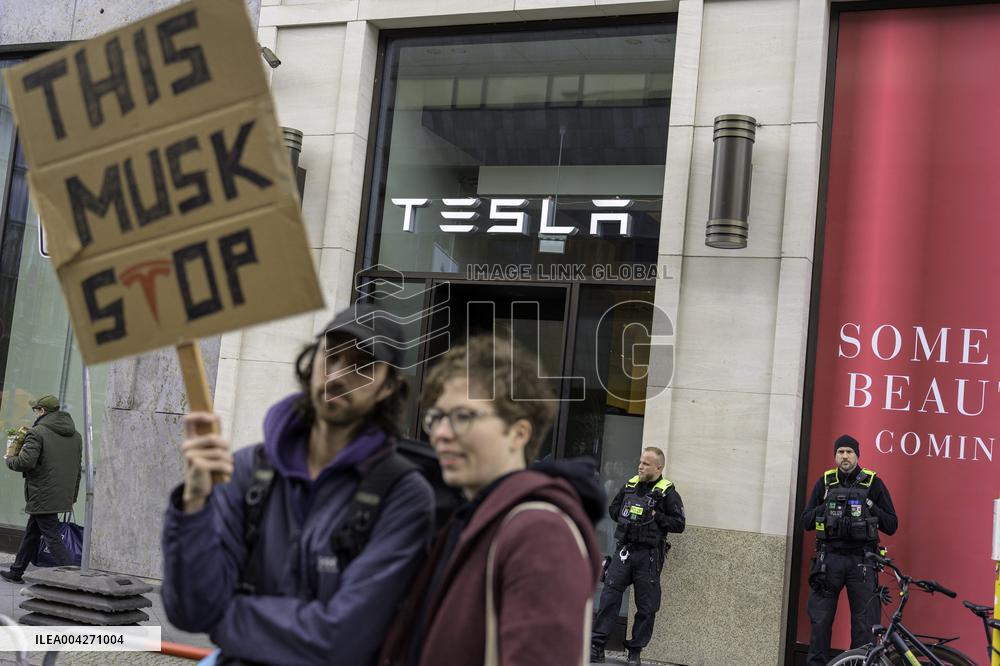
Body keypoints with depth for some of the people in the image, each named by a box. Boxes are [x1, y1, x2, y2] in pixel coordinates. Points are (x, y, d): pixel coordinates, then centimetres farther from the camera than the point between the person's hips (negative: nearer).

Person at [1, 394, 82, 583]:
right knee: (31, 533, 20)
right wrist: (73, 495, 21)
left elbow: (26, 461, -22)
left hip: (42, 496, -8)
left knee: (52, 536, -5)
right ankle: (16, 572, 32)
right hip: (63, 496, 8)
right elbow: (77, 469, 16)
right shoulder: (76, 435, 12)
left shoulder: (38, 432, -12)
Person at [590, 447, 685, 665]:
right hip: (624, 550, 3)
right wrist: (624, 517, 6)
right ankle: (597, 645, -2)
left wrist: (655, 516, -14)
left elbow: (679, 524, -8)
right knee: (609, 597, -5)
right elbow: (613, 508, 23)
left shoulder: (667, 493, -5)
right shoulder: (630, 485, 10)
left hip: (648, 555, -3)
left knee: (646, 607, 3)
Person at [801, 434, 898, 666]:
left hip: (861, 561, -1)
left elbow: (891, 525, 3)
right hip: (829, 559, 2)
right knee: (820, 620, 4)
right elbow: (807, 521, 7)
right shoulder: (824, 483, 8)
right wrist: (826, 507, -7)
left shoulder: (873, 483, 3)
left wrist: (869, 508, -10)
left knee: (864, 623, 0)